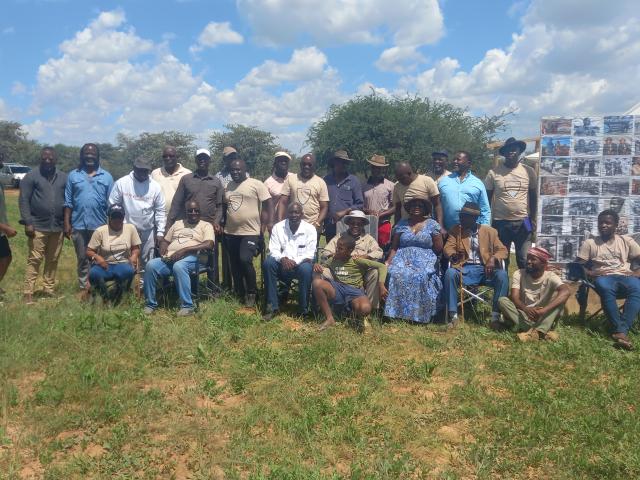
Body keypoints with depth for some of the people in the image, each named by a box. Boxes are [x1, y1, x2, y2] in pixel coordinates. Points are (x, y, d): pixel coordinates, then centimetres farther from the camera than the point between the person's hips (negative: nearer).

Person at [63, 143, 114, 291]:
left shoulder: (107, 177, 4)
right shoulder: (73, 175, 5)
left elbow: (111, 204, 4)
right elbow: (68, 202, 5)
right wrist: (66, 223, -1)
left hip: (100, 225, -1)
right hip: (79, 225, 1)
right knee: (82, 258, 10)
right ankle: (83, 287, 19)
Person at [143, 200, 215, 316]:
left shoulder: (206, 225, 10)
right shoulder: (177, 224, 28)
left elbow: (209, 245, -8)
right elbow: (165, 240, 31)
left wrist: (184, 250, -16)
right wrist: (163, 247, 3)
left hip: (190, 258, -5)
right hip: (170, 258, 5)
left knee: (179, 266, -39)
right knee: (151, 265, -25)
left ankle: (187, 306, -32)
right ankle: (150, 304, -15)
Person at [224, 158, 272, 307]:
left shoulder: (256, 184, -7)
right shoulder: (229, 186, 13)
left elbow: (267, 204, -8)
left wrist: (266, 223, -12)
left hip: (250, 232, -7)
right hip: (231, 233, 7)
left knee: (245, 260, -19)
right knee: (235, 264, 11)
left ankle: (251, 293, 0)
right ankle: (240, 293, 26)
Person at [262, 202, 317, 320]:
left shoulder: (310, 229, -3)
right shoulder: (278, 227, 2)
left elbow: (310, 254, -9)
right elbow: (273, 250, -4)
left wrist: (294, 262, -26)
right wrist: (282, 258, -26)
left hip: (301, 263, -2)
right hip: (283, 266, 2)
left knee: (306, 269, -36)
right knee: (268, 263, -28)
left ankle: (303, 310, -19)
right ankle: (272, 307, -22)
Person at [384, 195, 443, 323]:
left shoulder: (432, 224, 9)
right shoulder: (401, 224, 15)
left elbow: (438, 249, 6)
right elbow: (394, 247, 9)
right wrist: (388, 262, -5)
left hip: (425, 261, -2)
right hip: (402, 259, 2)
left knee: (421, 277, -34)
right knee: (395, 274, -31)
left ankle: (420, 315, -24)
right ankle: (397, 313, -23)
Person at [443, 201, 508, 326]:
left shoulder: (489, 231, 10)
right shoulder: (456, 230, 11)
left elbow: (503, 250, 5)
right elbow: (448, 247, -1)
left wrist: (493, 258, -18)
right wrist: (453, 254, -26)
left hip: (484, 269, 0)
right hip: (464, 269, 0)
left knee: (502, 275, -30)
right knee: (449, 273, -32)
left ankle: (496, 315, -22)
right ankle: (453, 315, -26)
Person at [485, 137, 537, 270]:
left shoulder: (529, 171, 2)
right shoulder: (493, 173, -2)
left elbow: (533, 198, 9)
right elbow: (487, 199, 4)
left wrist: (532, 220, 5)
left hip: (522, 222, 0)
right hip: (500, 222, 0)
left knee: (525, 261, 2)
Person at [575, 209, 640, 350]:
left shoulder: (626, 241, 17)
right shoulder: (589, 243, 13)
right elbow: (578, 266, 7)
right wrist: (591, 273, -12)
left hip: (625, 276, 1)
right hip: (603, 277, -1)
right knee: (605, 288, -40)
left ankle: (622, 331, -44)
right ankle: (621, 331, -41)